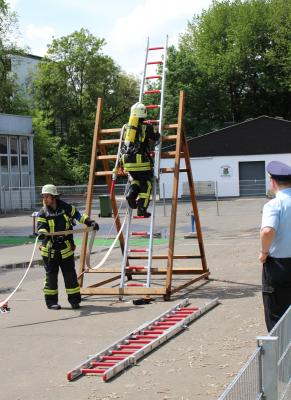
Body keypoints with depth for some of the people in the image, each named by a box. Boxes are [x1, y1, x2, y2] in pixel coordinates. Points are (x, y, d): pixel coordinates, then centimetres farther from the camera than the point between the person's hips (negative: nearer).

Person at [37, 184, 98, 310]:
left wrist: (90, 222, 4)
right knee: (51, 275, 3)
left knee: (70, 274, 4)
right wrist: (42, 233, -39)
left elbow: (77, 215, 12)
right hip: (50, 250, -1)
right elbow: (41, 227, -17)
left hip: (66, 249, 1)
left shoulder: (65, 207, -1)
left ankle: (74, 299, 14)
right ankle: (51, 301, 12)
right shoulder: (43, 213, -6)